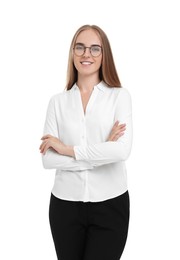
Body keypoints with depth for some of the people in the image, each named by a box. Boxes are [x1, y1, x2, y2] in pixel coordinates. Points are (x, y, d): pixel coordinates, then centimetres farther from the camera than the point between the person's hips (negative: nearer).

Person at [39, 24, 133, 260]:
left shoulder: (120, 96, -3)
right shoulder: (58, 101, 2)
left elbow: (122, 150, -18)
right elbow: (47, 159, -7)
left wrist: (68, 149, -12)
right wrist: (100, 154, -14)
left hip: (110, 204, -2)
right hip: (65, 204, 2)